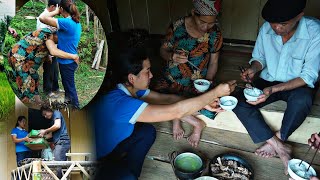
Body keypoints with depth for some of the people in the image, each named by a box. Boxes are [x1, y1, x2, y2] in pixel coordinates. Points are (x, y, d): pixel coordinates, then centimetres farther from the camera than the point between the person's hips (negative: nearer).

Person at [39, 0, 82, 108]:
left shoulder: (66, 22, -26)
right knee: (66, 82, 28)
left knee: (70, 86, 8)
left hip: (67, 62, -9)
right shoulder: (76, 22, 3)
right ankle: (68, 99, 49)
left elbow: (42, 18, -27)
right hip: (71, 60, 9)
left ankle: (76, 106, 24)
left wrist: (56, 12, -15)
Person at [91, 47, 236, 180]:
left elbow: (166, 99, -1)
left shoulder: (131, 88, -8)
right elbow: (176, 111, -35)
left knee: (148, 131, 9)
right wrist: (215, 92, -26)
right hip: (103, 159, -8)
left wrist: (204, 103, -9)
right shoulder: (120, 103, -35)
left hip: (115, 144, 9)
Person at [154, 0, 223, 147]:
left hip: (199, 82, 0)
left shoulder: (215, 33, -7)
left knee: (211, 110, -27)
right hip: (172, 80, 0)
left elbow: (213, 62, 3)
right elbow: (163, 50, 0)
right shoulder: (177, 27, -13)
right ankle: (197, 124, -4)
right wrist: (172, 56, -24)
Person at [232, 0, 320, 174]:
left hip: (298, 84, -3)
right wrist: (253, 68, -18)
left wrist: (273, 90, -33)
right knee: (239, 103, -21)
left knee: (302, 100, -38)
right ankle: (280, 147, -16)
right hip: (268, 81, 3)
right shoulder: (266, 29, -12)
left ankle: (275, 141, -12)